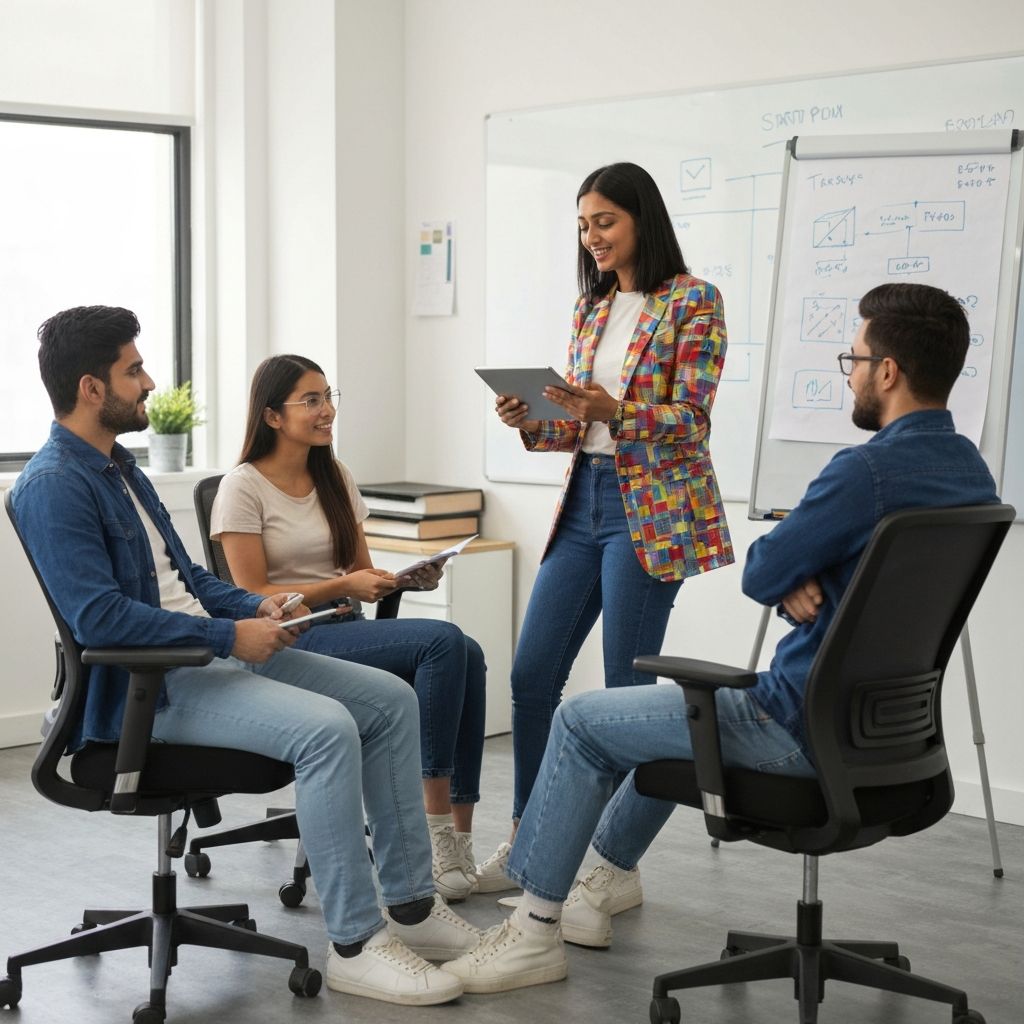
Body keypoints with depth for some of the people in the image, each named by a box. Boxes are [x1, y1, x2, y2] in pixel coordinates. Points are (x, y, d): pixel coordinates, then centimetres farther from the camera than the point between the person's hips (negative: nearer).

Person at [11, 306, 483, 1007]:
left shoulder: (119, 466, 18)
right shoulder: (54, 486, -14)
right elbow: (98, 616, -25)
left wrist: (254, 606, 6)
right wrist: (229, 635, -22)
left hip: (213, 655, 10)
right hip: (145, 686, -10)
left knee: (391, 700, 2)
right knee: (326, 728, -29)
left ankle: (411, 902, 7)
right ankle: (354, 944, -20)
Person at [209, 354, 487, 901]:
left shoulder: (336, 478, 17)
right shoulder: (243, 488, -3)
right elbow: (253, 597, -8)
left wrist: (406, 580, -3)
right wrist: (343, 586, -18)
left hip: (347, 629, 6)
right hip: (289, 642, -6)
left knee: (468, 654, -25)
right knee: (443, 641, -29)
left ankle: (459, 835, -27)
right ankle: (436, 823, -26)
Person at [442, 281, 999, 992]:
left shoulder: (870, 470, -25)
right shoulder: (971, 471, 5)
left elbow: (760, 574, -14)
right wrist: (798, 586, -7)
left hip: (804, 728, -9)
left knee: (581, 722, 4)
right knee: (689, 697, 32)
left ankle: (537, 929, 12)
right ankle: (609, 875, 43)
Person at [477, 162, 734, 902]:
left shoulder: (692, 301, -6)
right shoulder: (591, 306, 15)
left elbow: (691, 419, -13)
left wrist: (612, 411, -27)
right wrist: (533, 423, -4)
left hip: (652, 508, -7)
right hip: (585, 498, 7)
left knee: (626, 687, -3)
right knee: (532, 674, 7)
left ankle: (623, 868, 9)